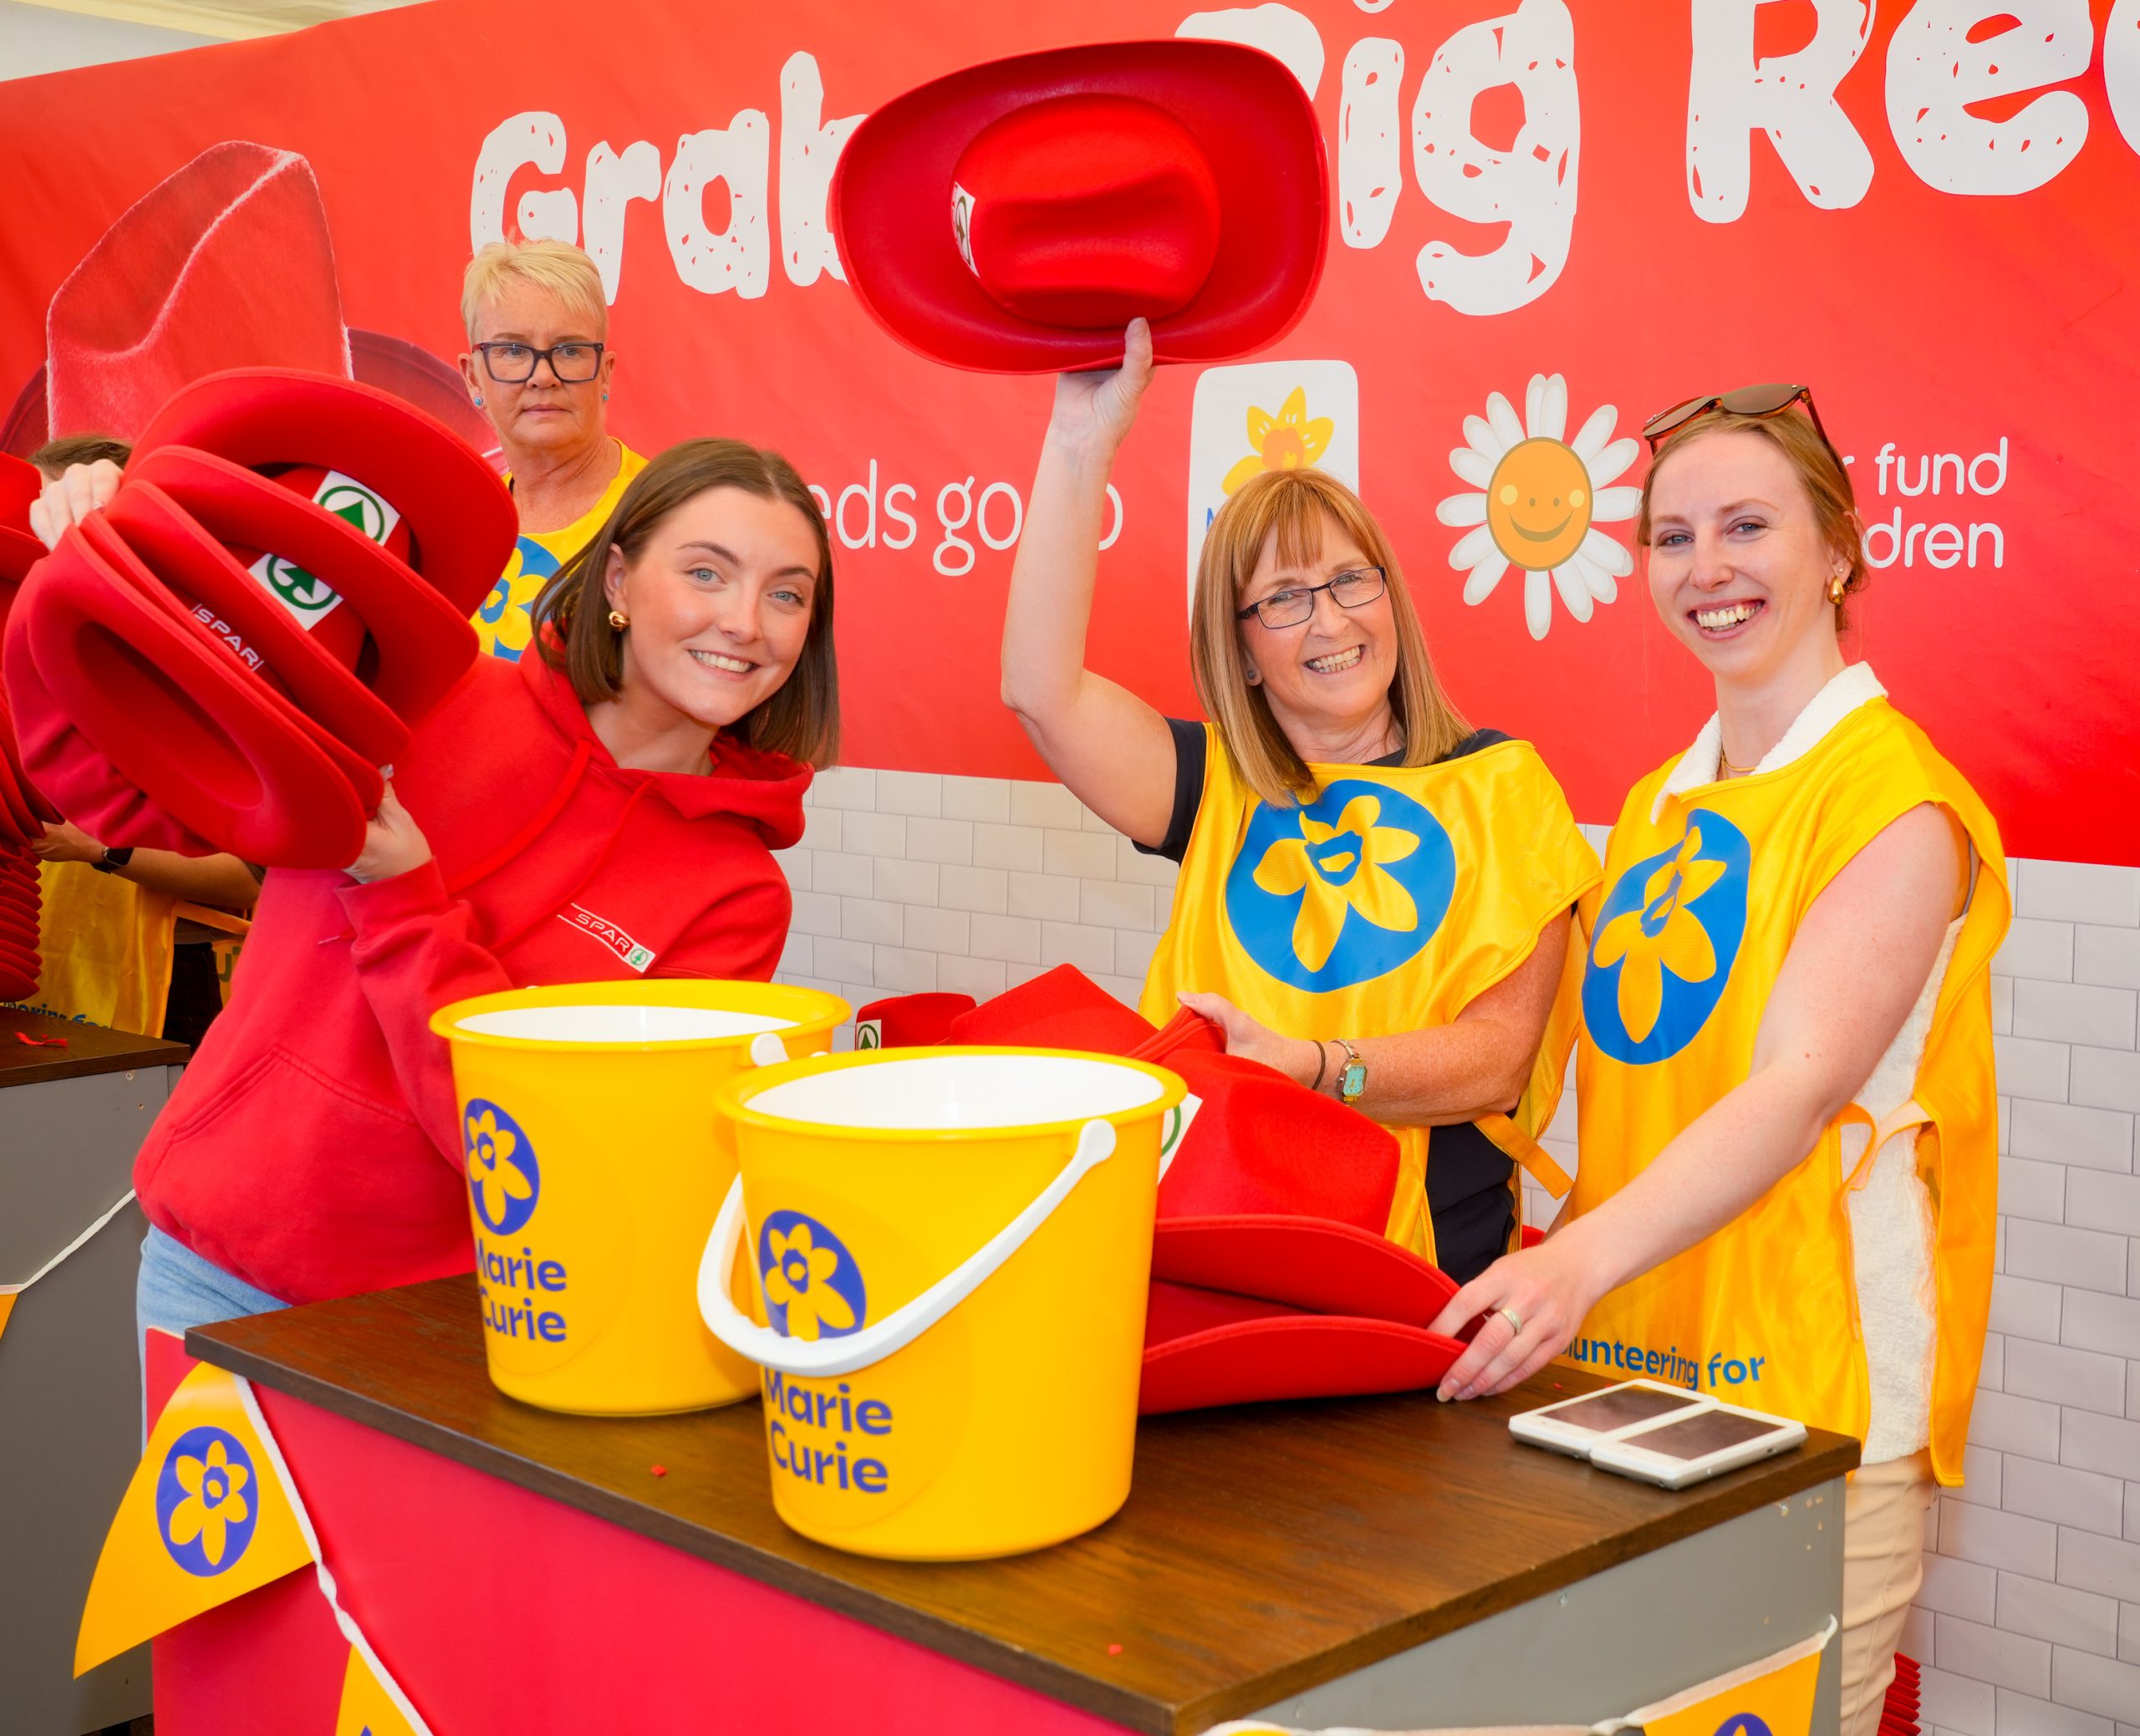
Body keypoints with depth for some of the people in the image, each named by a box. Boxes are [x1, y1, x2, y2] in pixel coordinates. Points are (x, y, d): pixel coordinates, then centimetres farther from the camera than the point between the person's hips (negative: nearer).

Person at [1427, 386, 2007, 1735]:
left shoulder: (1896, 799, -11)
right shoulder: (1656, 807, 12)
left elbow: (1799, 1086, -23)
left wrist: (1585, 1257, -36)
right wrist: (1561, 1260, 3)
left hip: (1814, 1396, -6)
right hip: (1624, 1366, 6)